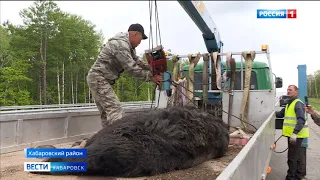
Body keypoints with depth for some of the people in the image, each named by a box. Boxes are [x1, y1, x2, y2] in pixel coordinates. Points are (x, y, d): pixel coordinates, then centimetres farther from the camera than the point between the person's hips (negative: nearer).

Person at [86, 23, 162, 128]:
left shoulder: (128, 46, 14)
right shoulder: (121, 44, -18)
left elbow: (136, 61, 17)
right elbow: (131, 68, -21)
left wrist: (153, 70, 4)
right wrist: (150, 77, -15)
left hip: (98, 80, 11)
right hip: (99, 79, -11)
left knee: (106, 112, 11)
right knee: (114, 109, -16)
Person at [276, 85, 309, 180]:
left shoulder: (298, 104, -15)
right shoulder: (289, 104, 16)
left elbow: (301, 120, -25)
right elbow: (281, 114, 24)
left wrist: (295, 133, -34)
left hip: (296, 135, -10)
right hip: (291, 134, 10)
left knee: (292, 157, -5)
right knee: (296, 156, 20)